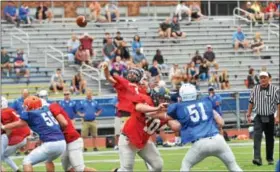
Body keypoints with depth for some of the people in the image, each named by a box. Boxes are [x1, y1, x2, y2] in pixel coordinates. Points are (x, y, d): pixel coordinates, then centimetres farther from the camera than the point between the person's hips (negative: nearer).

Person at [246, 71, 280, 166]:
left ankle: (270, 158, 23)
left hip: (270, 118, 0)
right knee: (257, 136, -18)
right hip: (259, 117, 0)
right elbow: (251, 102, 12)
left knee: (270, 139, 9)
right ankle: (257, 158, -28)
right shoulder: (255, 89, 2)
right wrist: (249, 114, 11)